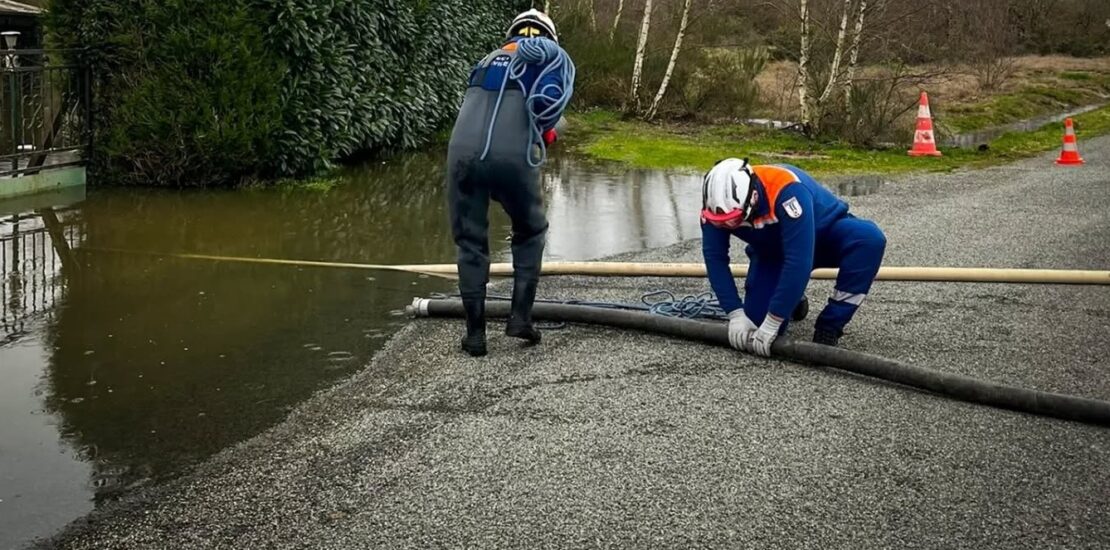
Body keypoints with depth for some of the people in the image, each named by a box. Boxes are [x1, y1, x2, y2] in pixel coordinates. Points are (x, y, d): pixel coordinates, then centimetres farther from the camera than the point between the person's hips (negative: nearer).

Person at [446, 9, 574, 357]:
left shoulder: (488, 61, 31)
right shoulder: (553, 56, 15)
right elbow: (548, 101, -2)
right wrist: (542, 132, 15)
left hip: (462, 152, 3)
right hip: (512, 156, -3)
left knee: (470, 241, 16)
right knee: (530, 232, 22)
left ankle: (475, 333, 17)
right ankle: (520, 316, 16)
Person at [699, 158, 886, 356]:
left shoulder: (786, 189, -41)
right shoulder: (719, 202, -27)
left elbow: (799, 261, -42)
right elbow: (715, 258, -19)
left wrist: (772, 323, -38)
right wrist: (736, 314, -27)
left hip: (825, 232, -3)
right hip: (772, 250, 4)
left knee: (869, 238, -35)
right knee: (757, 320, -12)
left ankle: (830, 324, -22)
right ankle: (791, 298, 22)